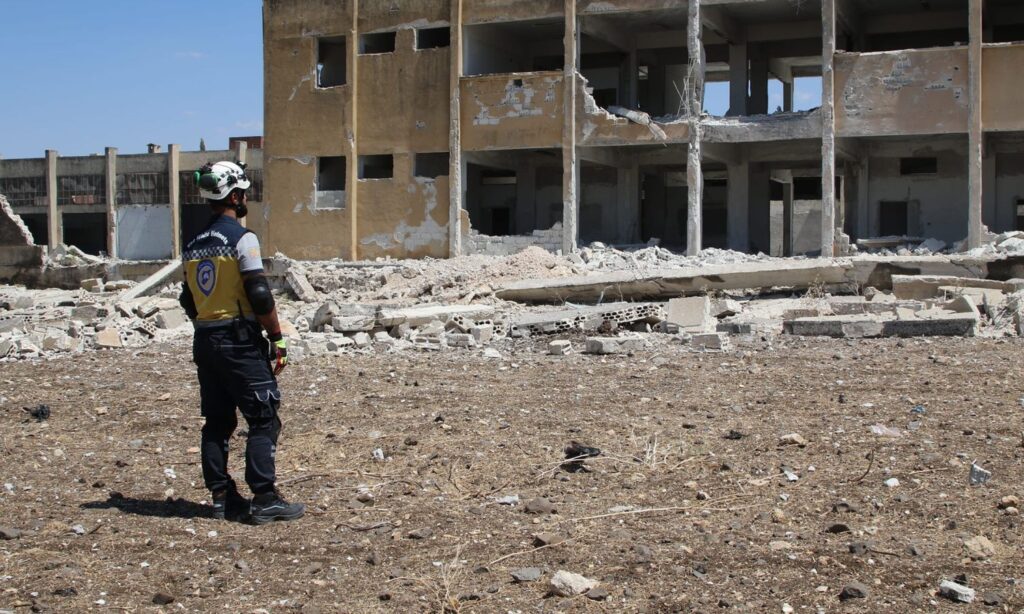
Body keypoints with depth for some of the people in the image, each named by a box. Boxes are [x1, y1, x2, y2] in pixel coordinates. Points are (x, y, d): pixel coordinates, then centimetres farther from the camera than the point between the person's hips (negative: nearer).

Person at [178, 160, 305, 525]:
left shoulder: (194, 246, 13)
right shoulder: (241, 239, -11)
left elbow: (188, 301, 16)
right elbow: (260, 296, -16)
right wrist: (277, 338, -10)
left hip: (205, 341, 8)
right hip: (240, 341, -8)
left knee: (217, 422, 12)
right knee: (264, 421, -4)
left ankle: (222, 497, 15)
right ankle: (264, 500, -7)